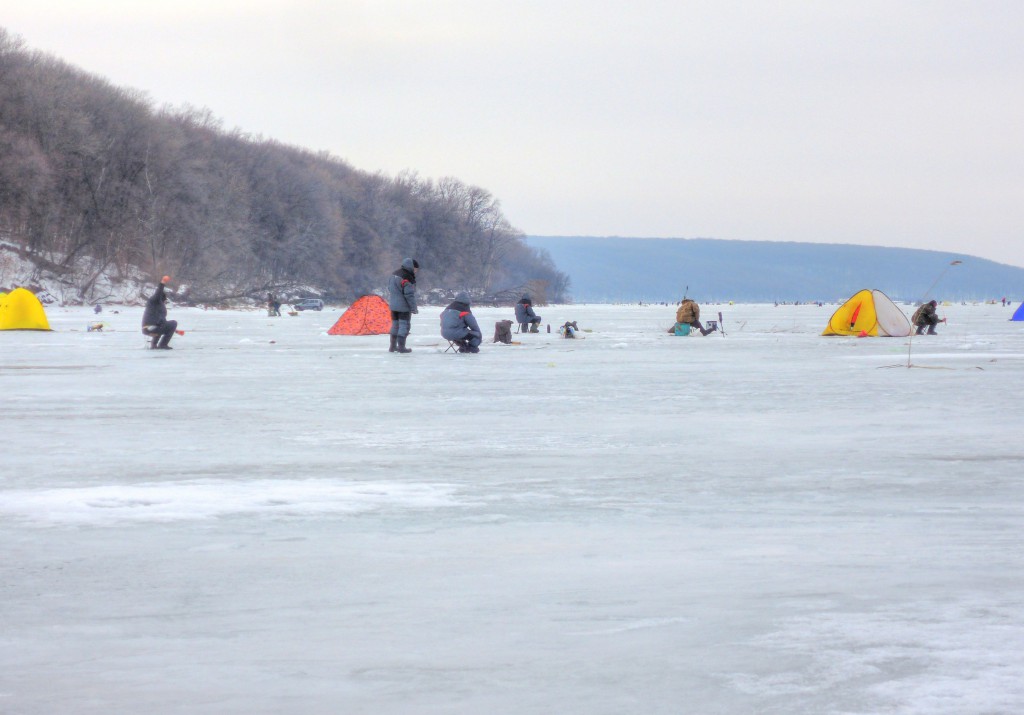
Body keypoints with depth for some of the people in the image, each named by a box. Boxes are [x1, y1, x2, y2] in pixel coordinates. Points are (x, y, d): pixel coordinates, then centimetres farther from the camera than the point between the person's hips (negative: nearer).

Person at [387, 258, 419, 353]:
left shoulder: (394, 274, 10)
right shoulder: (407, 278, -18)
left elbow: (390, 290, 17)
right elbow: (409, 294, -19)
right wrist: (414, 308, -13)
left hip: (393, 305, 8)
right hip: (404, 306, -8)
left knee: (395, 324, 15)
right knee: (404, 325, -1)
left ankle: (393, 346, 19)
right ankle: (401, 347, -3)